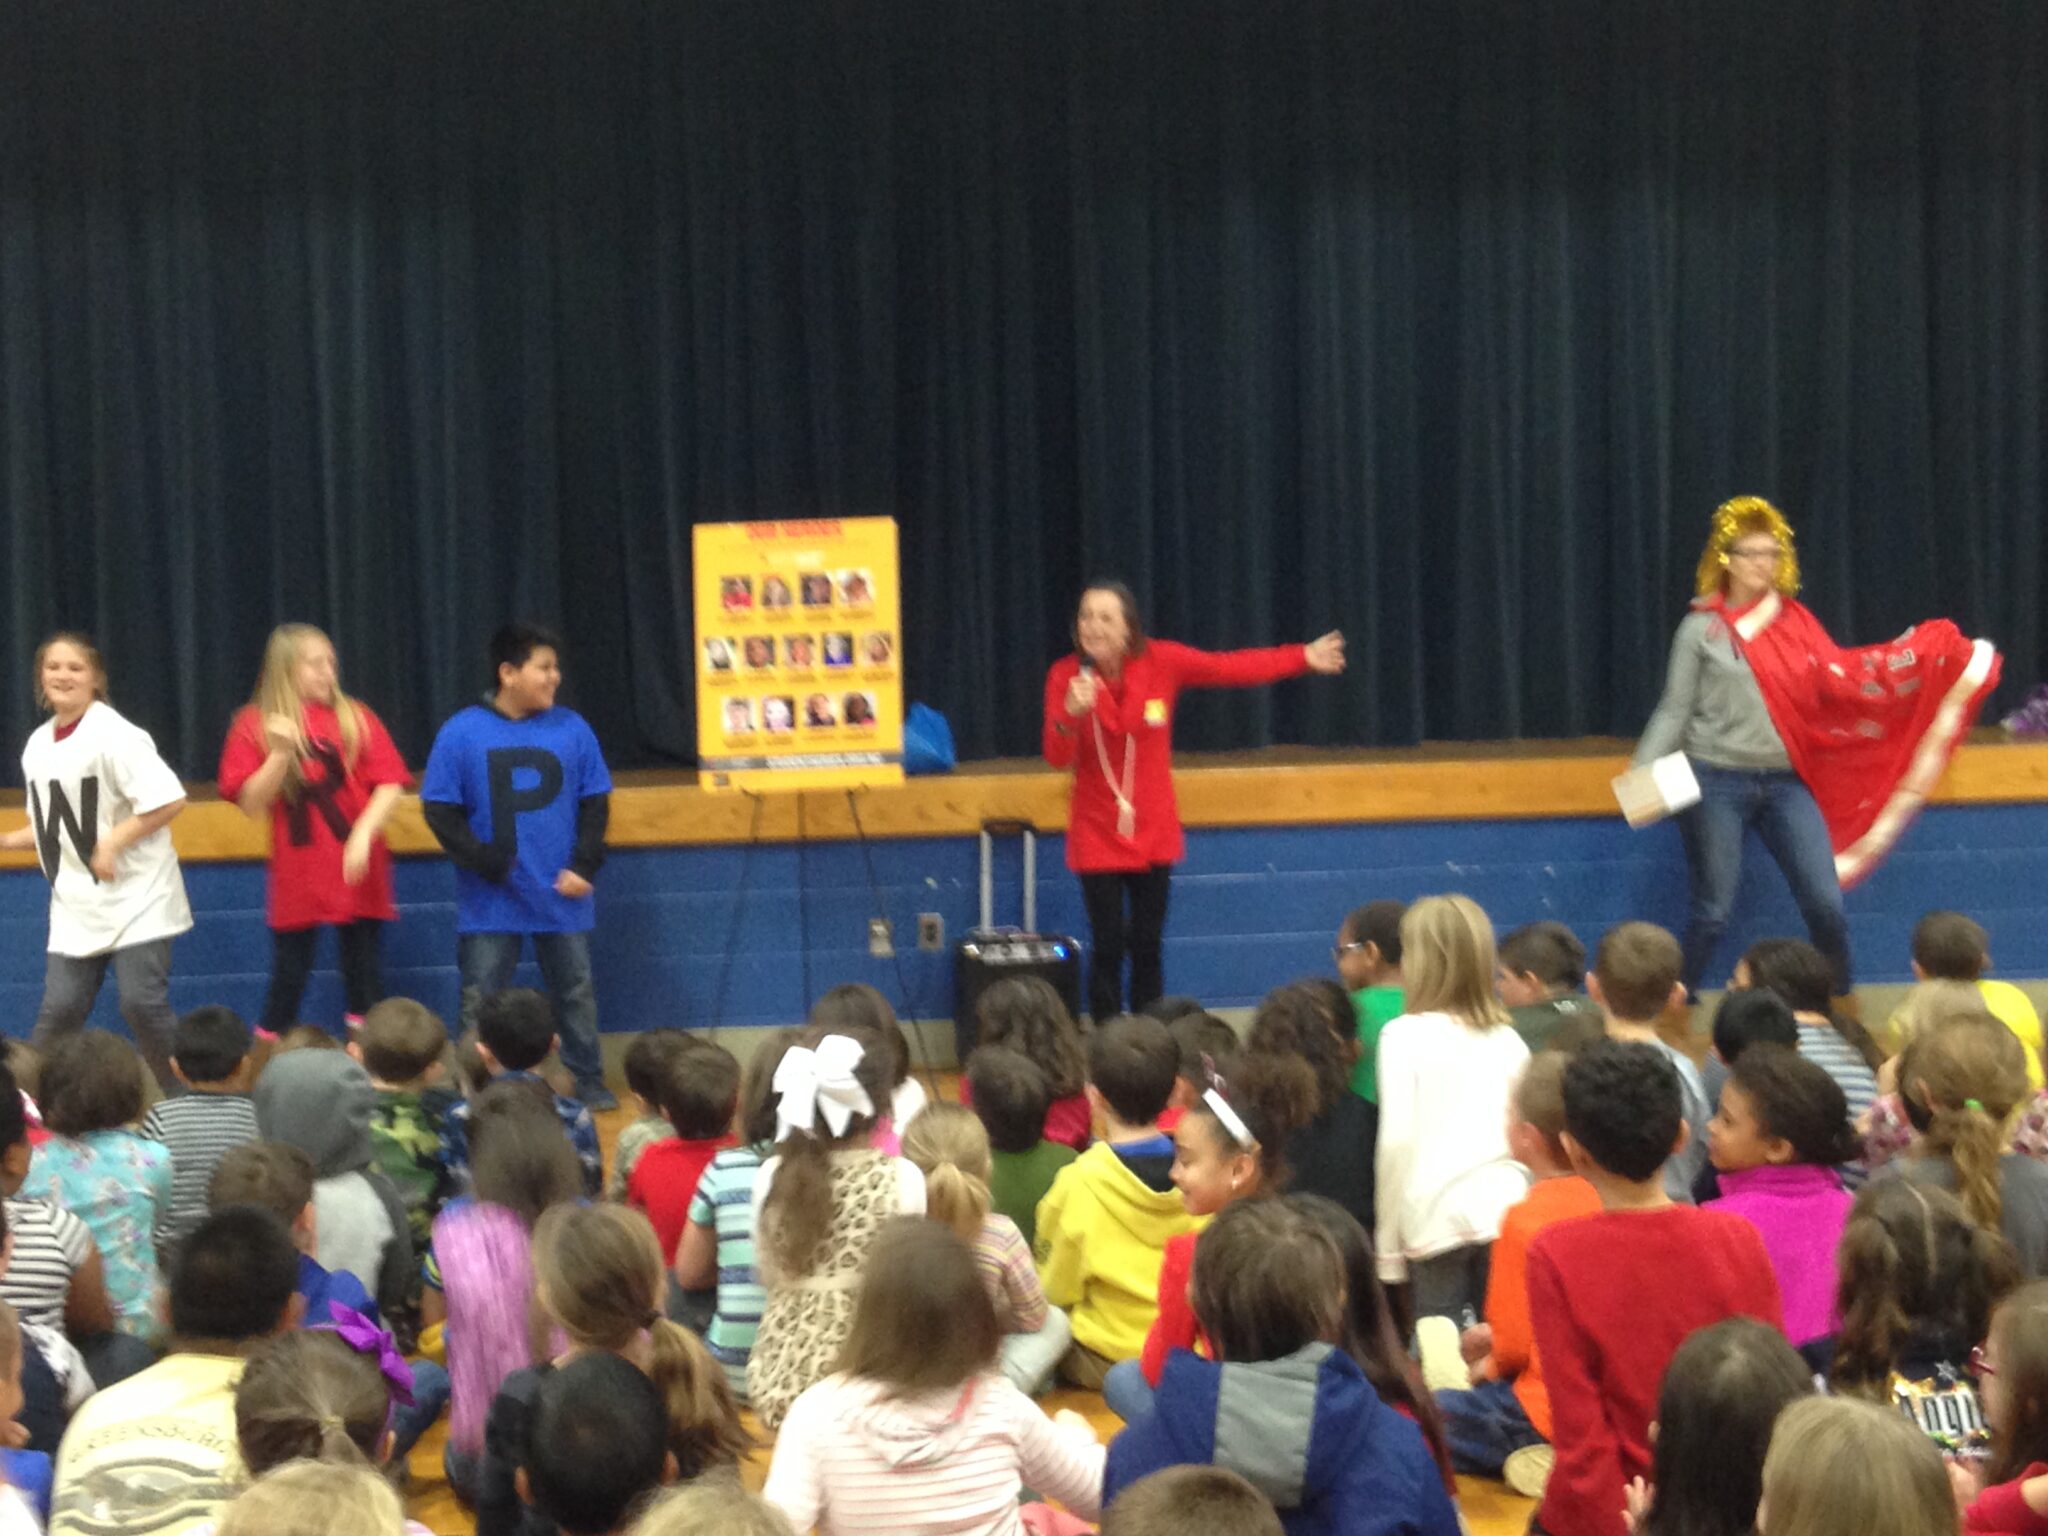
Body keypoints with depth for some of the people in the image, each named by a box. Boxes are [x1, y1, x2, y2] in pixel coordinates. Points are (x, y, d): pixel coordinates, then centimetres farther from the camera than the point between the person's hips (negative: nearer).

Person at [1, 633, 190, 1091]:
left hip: (135, 897, -6)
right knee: (58, 1010, 4)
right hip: (75, 906, 6)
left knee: (142, 1004, -8)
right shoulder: (37, 745, 8)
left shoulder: (114, 735, -14)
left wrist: (112, 844, -20)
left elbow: (169, 800, -20)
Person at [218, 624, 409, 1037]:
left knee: (362, 972, 3)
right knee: (288, 976, 4)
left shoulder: (355, 717, 3)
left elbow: (390, 786, -3)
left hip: (357, 873, 1)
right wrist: (281, 753, -15)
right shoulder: (255, 723, 2)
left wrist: (363, 834, -17)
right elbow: (252, 805, -2)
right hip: (296, 878, -1)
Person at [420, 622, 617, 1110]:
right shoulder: (462, 733, -6)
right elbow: (440, 811, -5)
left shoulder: (572, 729, 0)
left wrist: (584, 865, -5)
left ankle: (589, 1082, 25)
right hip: (491, 901, -2)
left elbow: (595, 803, 6)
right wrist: (488, 864, -13)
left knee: (576, 994, 12)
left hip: (562, 897, 2)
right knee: (480, 1003, 4)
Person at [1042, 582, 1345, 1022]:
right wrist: (1071, 716, -36)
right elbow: (1057, 758, -16)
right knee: (1107, 947, -3)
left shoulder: (1161, 661, -11)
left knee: (1147, 947, 8)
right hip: (1096, 834, -2)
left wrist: (1304, 658, 2)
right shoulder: (1065, 676, -13)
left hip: (1154, 833, 2)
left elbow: (1233, 668, -1)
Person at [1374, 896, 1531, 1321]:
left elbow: (1397, 1140, -5)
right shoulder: (1507, 1039, 12)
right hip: (1506, 1209, 4)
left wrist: (1388, 1246, 0)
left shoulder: (1406, 1035, 0)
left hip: (1437, 1218, -4)